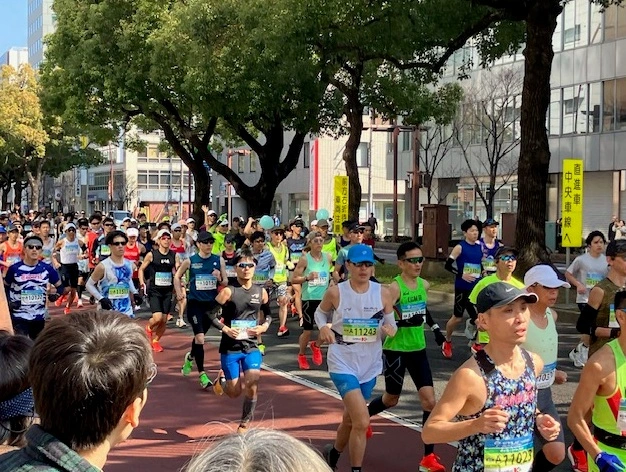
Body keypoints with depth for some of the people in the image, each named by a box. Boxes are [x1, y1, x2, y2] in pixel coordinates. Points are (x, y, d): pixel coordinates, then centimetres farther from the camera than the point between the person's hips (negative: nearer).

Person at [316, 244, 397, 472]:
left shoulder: (383, 293, -5)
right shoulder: (335, 292, -10)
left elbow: (391, 325, 5)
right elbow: (320, 313, 7)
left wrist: (389, 329, -19)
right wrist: (324, 328, -13)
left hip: (370, 365, 4)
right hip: (342, 363, -4)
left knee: (351, 419, 20)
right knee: (362, 421, -17)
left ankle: (333, 453, 46)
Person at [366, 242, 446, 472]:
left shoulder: (424, 285, 1)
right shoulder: (394, 287, -19)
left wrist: (435, 328, 18)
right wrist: (405, 321, -37)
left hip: (418, 349, 5)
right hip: (395, 350, -5)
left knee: (429, 400, -5)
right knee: (391, 399, 14)